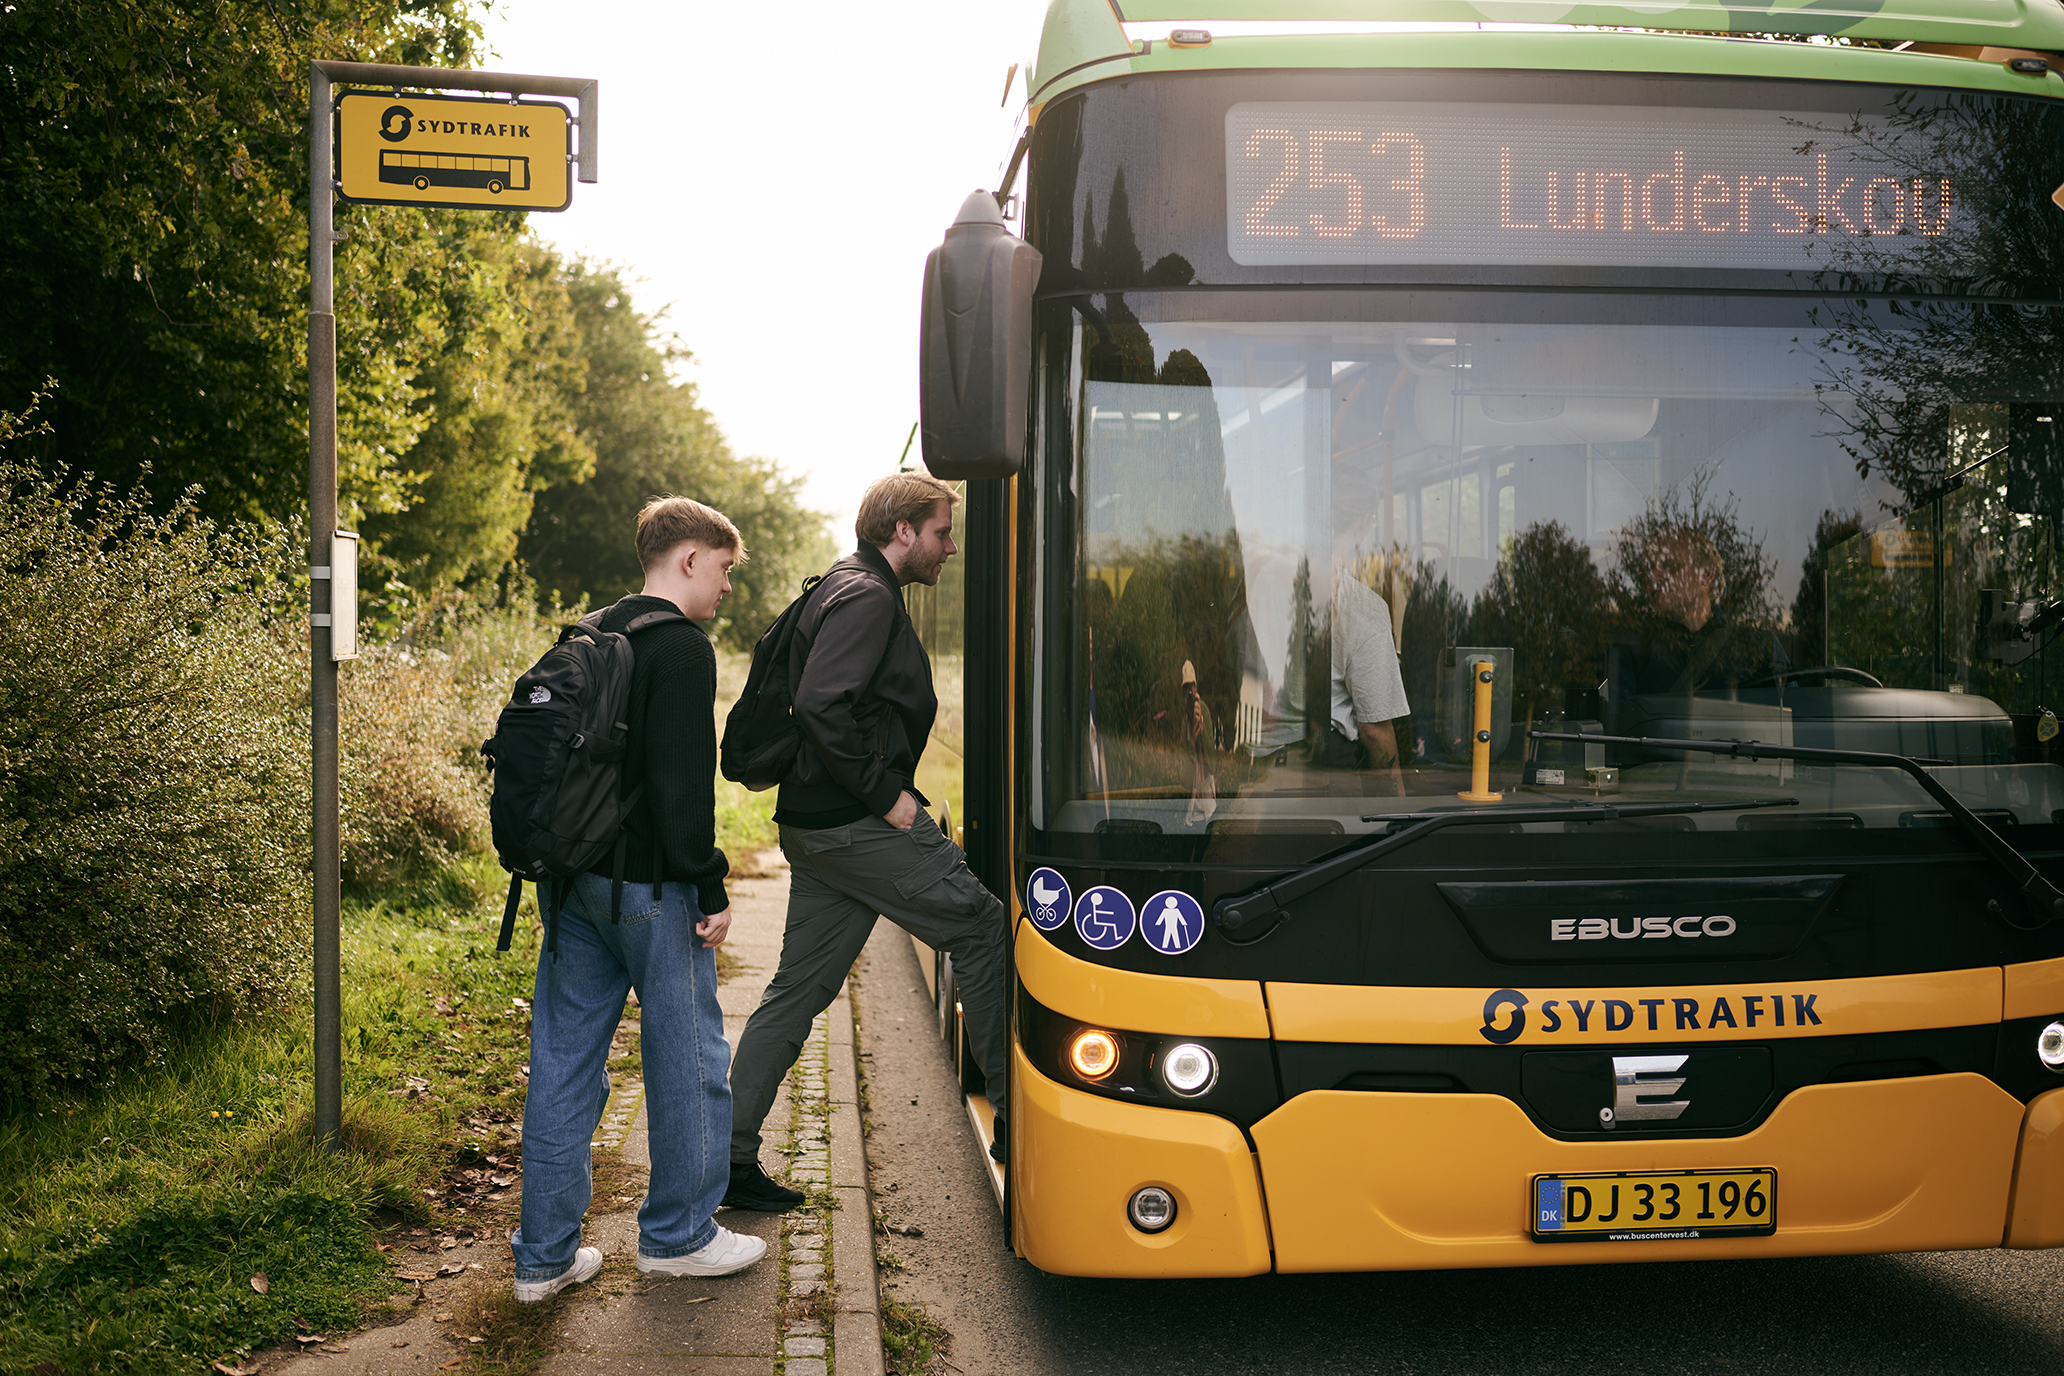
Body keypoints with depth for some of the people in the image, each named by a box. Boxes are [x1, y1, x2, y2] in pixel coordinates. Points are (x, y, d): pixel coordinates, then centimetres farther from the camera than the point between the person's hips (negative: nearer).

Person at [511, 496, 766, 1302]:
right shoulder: (681, 648, -12)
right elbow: (681, 782, -19)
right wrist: (710, 887, -14)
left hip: (575, 878, 8)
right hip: (648, 886, -8)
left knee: (564, 1061, 10)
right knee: (686, 1055, 6)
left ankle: (545, 1254, 16)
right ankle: (677, 1234, 19)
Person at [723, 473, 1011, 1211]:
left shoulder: (845, 590, 21)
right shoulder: (867, 598, -12)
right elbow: (824, 706, -25)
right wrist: (887, 795, -19)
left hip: (817, 824, 10)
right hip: (856, 824, -10)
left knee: (799, 986, 10)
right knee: (981, 926, -2)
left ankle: (732, 1156, 12)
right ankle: (1015, 1114, 6)